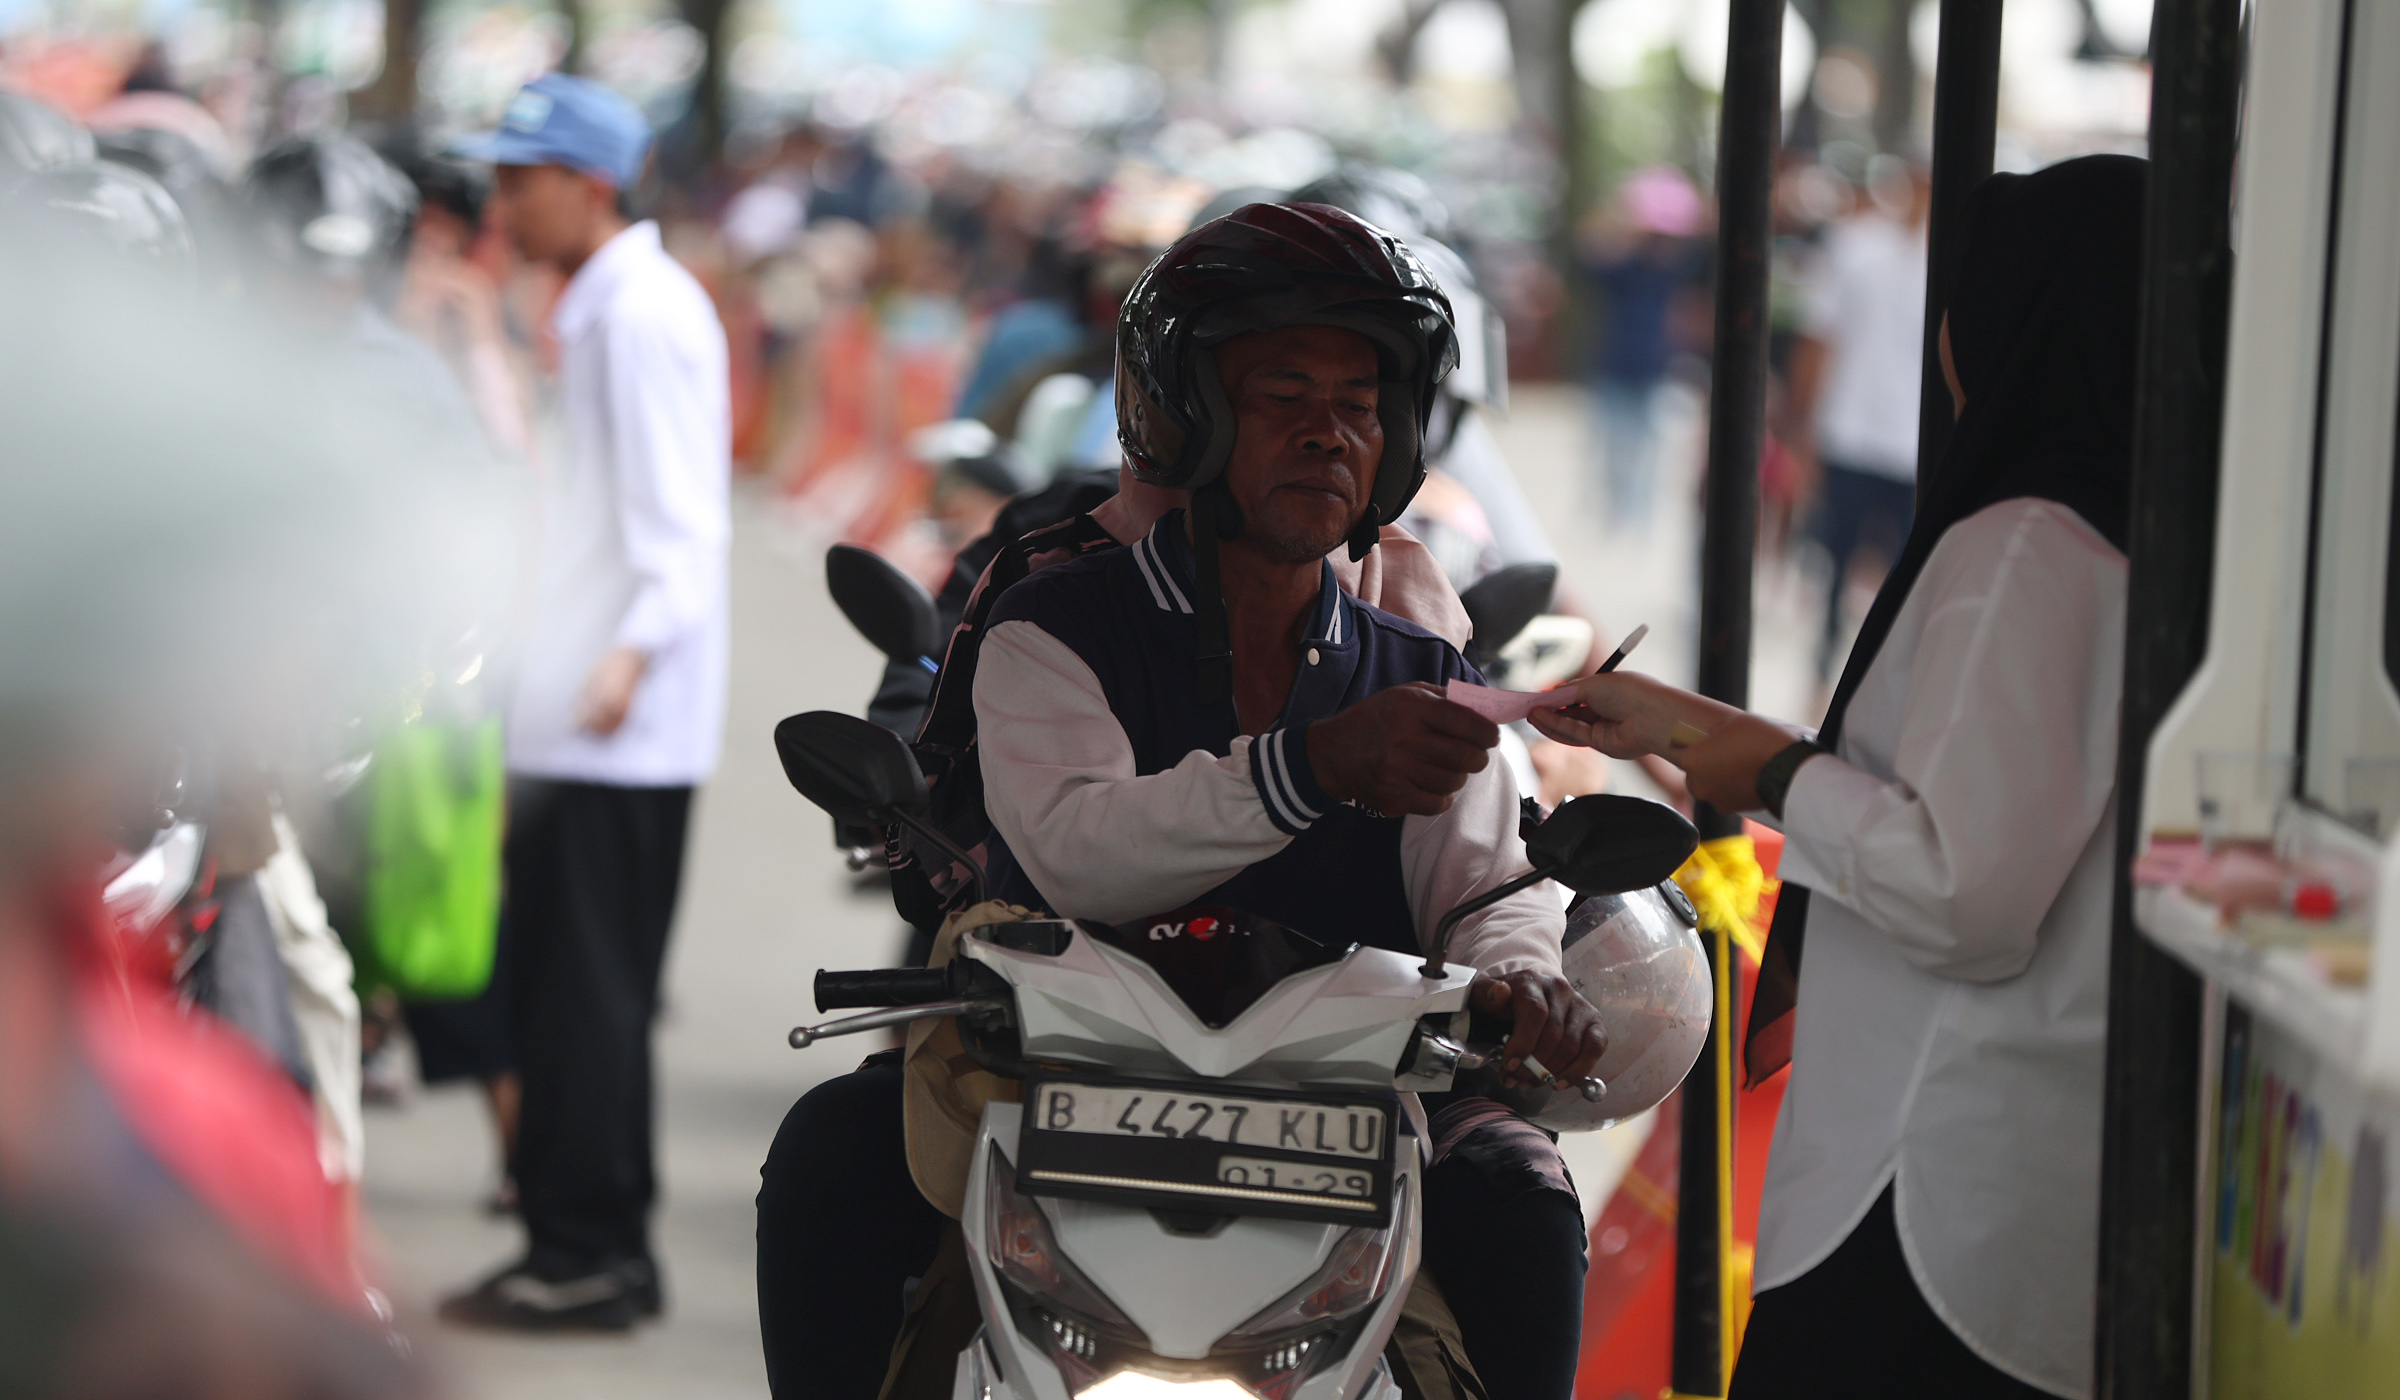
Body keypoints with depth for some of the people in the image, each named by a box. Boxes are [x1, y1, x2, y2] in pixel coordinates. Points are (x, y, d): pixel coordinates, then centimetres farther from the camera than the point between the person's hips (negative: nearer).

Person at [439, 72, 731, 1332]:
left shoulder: (646, 316, -13)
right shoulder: (596, 311, 19)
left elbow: (681, 518, -21)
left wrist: (635, 649, -33)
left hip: (619, 727, -10)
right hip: (572, 717, 10)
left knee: (587, 988, -8)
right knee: (573, 990, 12)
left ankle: (581, 1257, -5)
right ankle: (601, 1252, 17)